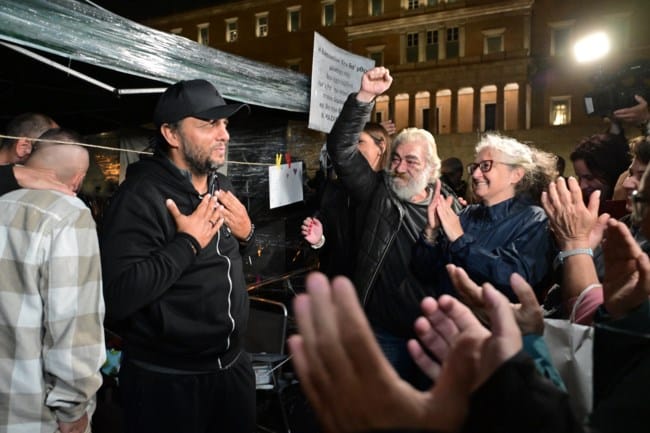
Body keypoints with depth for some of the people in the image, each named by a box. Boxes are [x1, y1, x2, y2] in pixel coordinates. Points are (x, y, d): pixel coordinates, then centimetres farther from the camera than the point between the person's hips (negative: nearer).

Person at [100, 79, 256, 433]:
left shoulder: (222, 186, 5)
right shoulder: (141, 195, -20)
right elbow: (116, 296, -30)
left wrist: (247, 233, -4)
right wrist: (188, 243, -25)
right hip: (167, 379, -7)